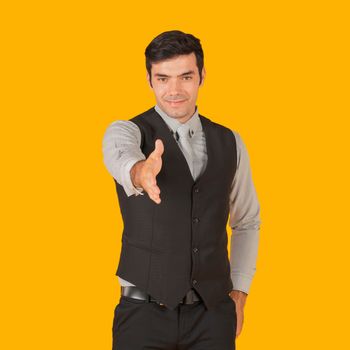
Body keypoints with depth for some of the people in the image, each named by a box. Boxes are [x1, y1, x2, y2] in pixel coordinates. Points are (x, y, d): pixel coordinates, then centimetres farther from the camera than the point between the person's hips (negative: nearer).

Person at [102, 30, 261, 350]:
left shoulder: (229, 143, 6)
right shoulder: (126, 132, -6)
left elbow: (247, 222, 17)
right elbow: (121, 158, -31)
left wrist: (239, 294, 8)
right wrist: (141, 172, -54)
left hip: (212, 313, 3)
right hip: (145, 312, -3)